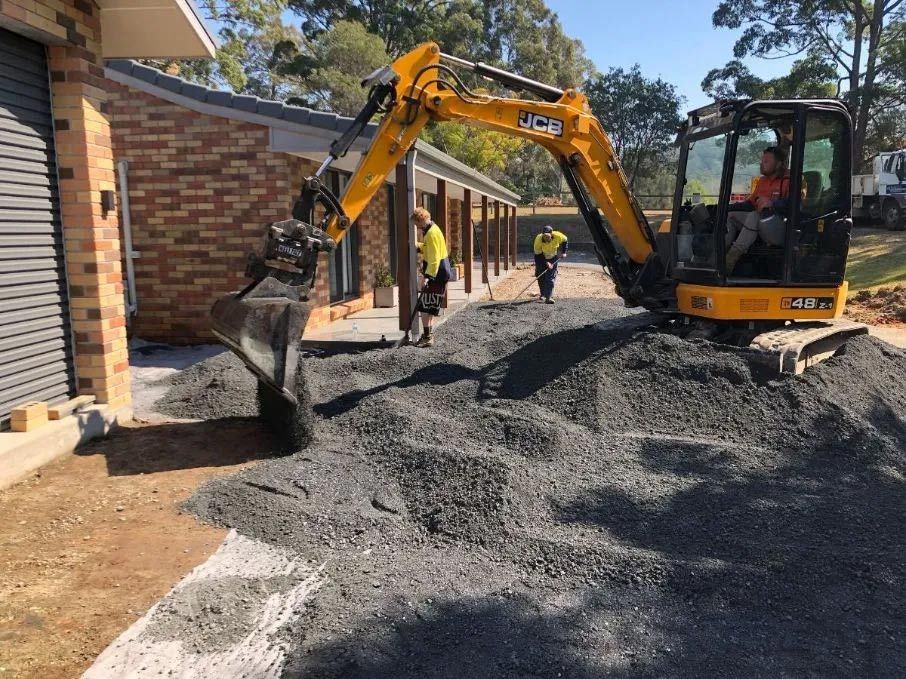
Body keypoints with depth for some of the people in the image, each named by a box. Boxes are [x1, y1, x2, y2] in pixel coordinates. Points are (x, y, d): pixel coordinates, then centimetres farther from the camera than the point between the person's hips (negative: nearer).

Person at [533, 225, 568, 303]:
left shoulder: (558, 236, -27)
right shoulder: (538, 240, -31)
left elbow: (565, 241, -3)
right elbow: (538, 255, -24)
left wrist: (563, 252, -8)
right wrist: (546, 263, -32)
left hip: (553, 258, 0)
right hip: (542, 259, 0)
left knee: (551, 277, -12)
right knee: (541, 277, 6)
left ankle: (548, 297, -17)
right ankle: (543, 294, 29)